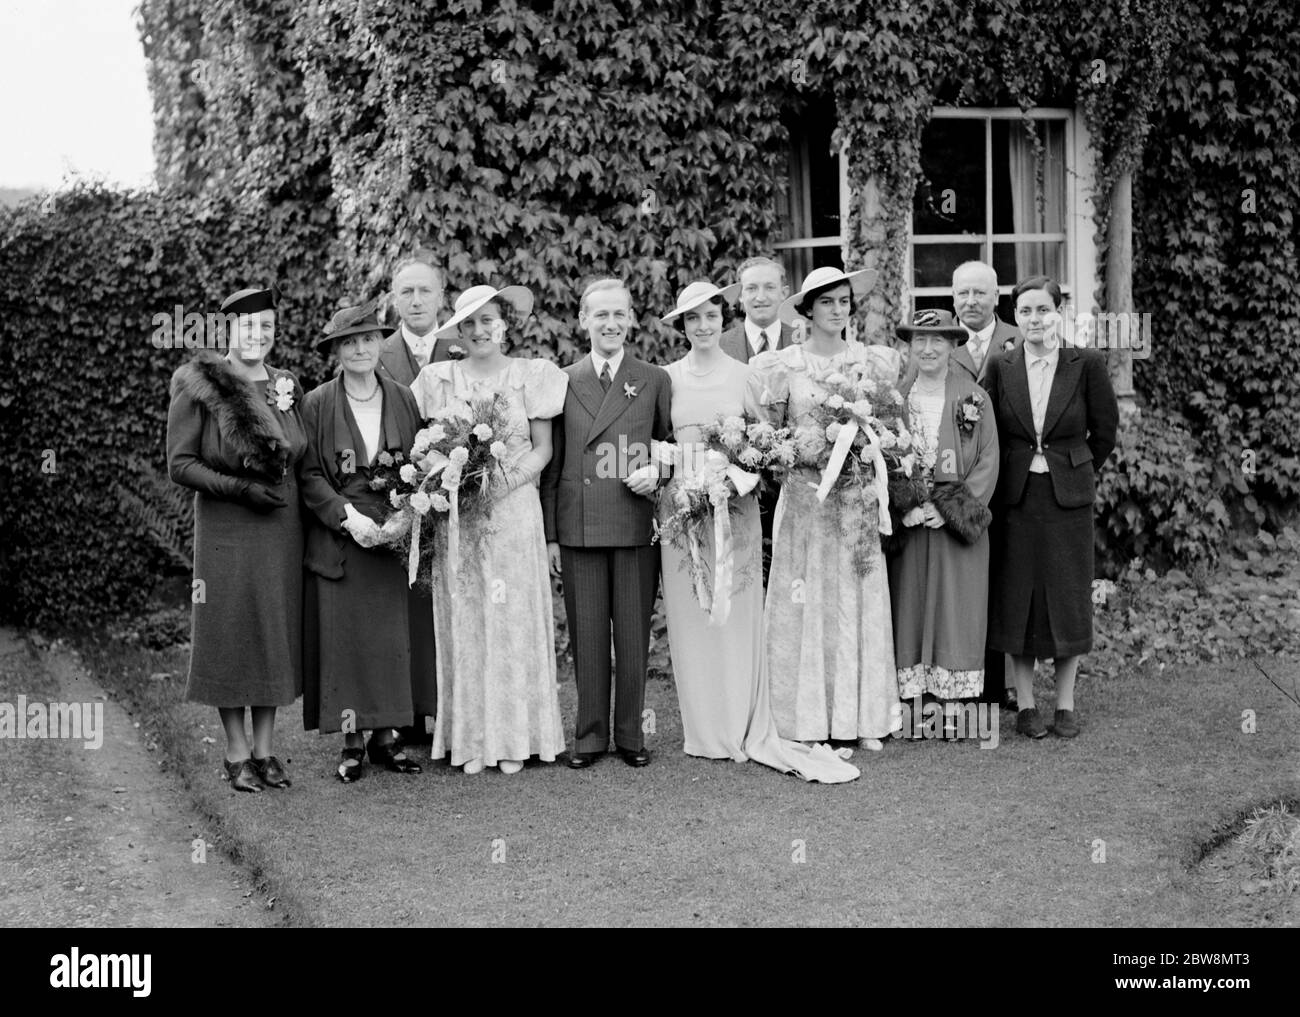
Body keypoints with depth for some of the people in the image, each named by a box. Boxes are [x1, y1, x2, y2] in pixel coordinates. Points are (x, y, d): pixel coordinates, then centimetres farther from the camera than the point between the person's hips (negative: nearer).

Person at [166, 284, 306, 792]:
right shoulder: (199, 388, -5)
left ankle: (265, 749, 17)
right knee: (232, 634, 1)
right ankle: (237, 753, 12)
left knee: (277, 632, 7)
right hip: (226, 529, -4)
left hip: (282, 528, 5)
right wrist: (239, 488, -16)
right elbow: (180, 464, -7)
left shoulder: (287, 388, 9)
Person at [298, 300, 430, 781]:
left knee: (393, 637, 2)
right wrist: (348, 515, -15)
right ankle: (351, 741, 7)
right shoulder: (317, 404, -1)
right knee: (344, 637, -1)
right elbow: (309, 475, -3)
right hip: (338, 537, -2)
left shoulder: (403, 399, 7)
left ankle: (385, 736, 13)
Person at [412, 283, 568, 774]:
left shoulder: (533, 375, 5)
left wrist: (503, 483, -11)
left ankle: (515, 738, 9)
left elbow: (543, 449, 3)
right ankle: (470, 739, 8)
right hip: (456, 515, 1)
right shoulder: (438, 379, 7)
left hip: (515, 510, -1)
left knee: (515, 620, 1)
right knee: (463, 622, 1)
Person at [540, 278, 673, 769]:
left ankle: (630, 734, 16)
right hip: (578, 528, 0)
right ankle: (590, 734, 15)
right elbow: (551, 464, 7)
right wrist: (549, 534, 4)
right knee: (586, 636, 4)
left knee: (634, 635, 4)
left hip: (636, 526, 0)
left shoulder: (655, 380, 7)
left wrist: (656, 471, -9)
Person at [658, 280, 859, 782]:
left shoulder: (743, 374, 3)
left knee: (738, 615, -1)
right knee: (689, 617, 2)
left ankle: (750, 730, 6)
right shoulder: (667, 377, 7)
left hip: (735, 506, -1)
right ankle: (704, 731, 10)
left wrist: (746, 471, -11)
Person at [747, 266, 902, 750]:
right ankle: (807, 720, 5)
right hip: (804, 494, -1)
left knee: (859, 601, 2)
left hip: (858, 497, 1)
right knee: (806, 602, -1)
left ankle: (863, 717, 9)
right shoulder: (781, 365, 3)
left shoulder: (874, 360, 7)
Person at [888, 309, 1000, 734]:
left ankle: (951, 707, 8)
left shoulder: (974, 399, 0)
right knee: (910, 607, 2)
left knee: (955, 608, 1)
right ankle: (914, 703, 10)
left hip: (958, 520, -1)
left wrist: (950, 509, -12)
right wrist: (906, 508, -10)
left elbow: (987, 463, -2)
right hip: (908, 521, 1)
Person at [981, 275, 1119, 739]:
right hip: (1016, 496, 1)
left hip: (1069, 495, -1)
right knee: (1017, 597, 4)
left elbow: (1105, 429, 5)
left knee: (1069, 596, 5)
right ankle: (1025, 705, 15)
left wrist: (1077, 472, 10)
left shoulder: (1086, 366, -4)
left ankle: (1066, 704, 16)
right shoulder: (1000, 369, 0)